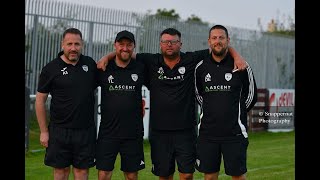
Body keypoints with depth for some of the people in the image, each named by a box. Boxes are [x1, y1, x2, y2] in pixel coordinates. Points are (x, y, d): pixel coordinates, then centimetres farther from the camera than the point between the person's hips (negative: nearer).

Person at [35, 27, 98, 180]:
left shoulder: (90, 64, 6)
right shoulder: (51, 69, -3)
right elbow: (40, 100, 0)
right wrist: (44, 131, -2)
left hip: (86, 130, 2)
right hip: (60, 130, -2)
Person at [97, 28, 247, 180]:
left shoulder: (191, 60, 1)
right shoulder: (151, 62, 4)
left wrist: (237, 56, -11)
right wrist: (106, 57, -6)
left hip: (186, 131, -1)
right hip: (159, 132, 1)